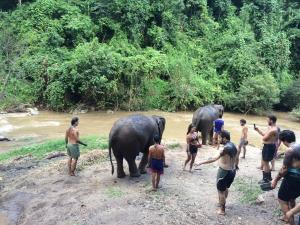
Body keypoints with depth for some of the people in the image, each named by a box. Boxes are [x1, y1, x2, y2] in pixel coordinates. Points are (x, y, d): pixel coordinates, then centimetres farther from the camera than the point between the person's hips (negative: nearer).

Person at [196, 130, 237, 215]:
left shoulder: (226, 148, -25)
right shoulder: (233, 146, 2)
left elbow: (214, 159, -29)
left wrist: (202, 163, -26)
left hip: (224, 172, -9)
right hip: (232, 171, 9)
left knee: (221, 191, 8)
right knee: (225, 188, 27)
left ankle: (222, 209, 20)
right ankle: (222, 203, 46)